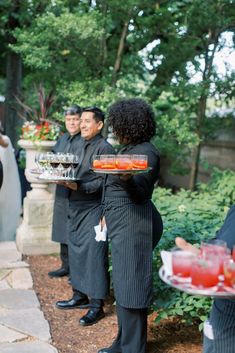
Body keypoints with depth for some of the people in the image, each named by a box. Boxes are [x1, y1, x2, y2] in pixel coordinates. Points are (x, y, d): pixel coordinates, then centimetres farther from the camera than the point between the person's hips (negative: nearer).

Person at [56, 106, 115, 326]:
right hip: (77, 207, 9)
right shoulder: (84, 146, 14)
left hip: (94, 209, -9)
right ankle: (80, 296, 29)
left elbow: (103, 182, -17)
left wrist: (77, 186, -25)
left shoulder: (104, 148, -11)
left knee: (94, 255, -3)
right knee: (76, 251, 14)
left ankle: (96, 306, 6)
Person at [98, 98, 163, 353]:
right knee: (122, 284, 15)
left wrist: (127, 178, -38)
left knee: (130, 286, -4)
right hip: (120, 225, 10)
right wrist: (107, 214, 25)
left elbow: (140, 193, -20)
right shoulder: (128, 149, 13)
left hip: (133, 227, -10)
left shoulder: (146, 153, -14)